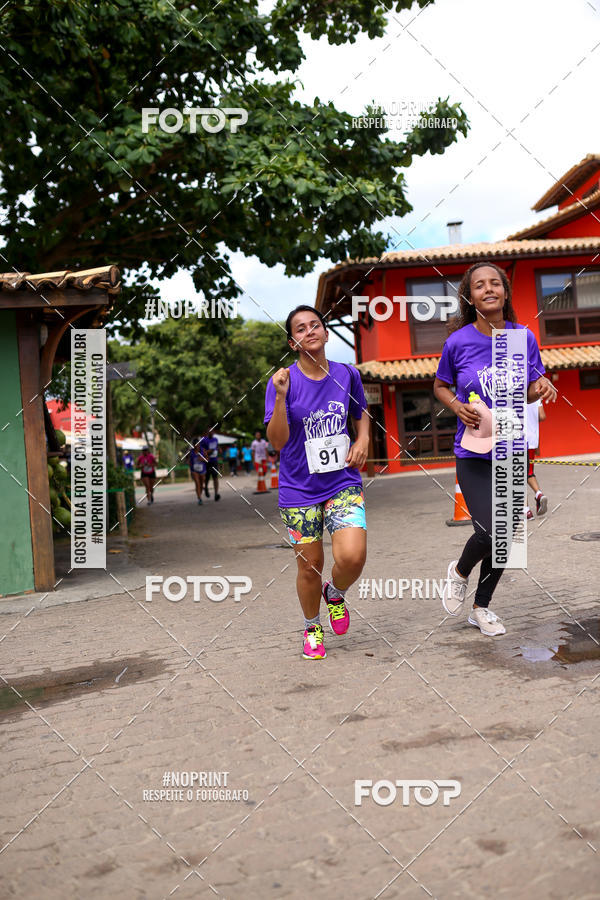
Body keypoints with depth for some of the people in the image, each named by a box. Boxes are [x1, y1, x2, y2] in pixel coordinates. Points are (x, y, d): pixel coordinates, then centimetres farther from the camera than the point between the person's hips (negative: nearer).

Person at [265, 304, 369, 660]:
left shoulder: (347, 374, 0)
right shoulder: (284, 381, -8)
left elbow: (362, 413, 19)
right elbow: (277, 441, -14)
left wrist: (363, 439, 0)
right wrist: (281, 397, -26)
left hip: (344, 482, 1)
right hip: (300, 488, -1)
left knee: (352, 556, -17)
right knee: (310, 566, 6)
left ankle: (336, 592, 19)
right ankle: (312, 627, 34)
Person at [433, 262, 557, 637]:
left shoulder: (524, 338, -3)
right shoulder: (458, 342, -8)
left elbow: (528, 392, 10)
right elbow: (440, 385, 8)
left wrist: (540, 387, -13)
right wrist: (457, 406, -12)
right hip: (473, 455, -3)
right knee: (492, 533, -17)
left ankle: (482, 607, 33)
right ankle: (460, 571, 18)